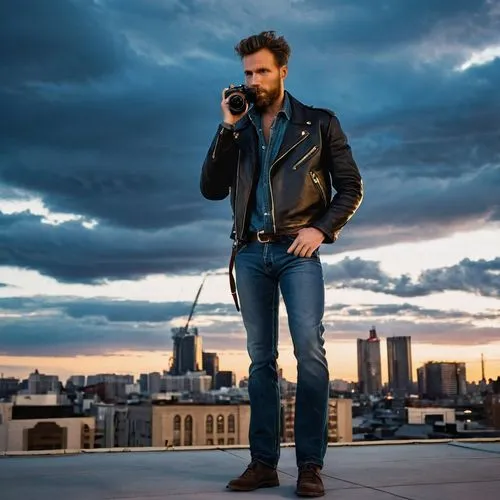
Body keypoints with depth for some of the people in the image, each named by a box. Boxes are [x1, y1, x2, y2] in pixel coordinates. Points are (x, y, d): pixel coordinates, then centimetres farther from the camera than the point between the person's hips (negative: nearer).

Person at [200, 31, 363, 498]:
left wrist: (322, 228, -10)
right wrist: (228, 128, -2)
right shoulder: (237, 130, 15)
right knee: (261, 357, 3)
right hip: (251, 252, 3)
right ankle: (263, 462, 7)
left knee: (309, 349, -14)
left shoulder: (319, 123, 7)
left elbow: (351, 187, 5)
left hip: (296, 250, -3)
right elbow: (211, 189, 5)